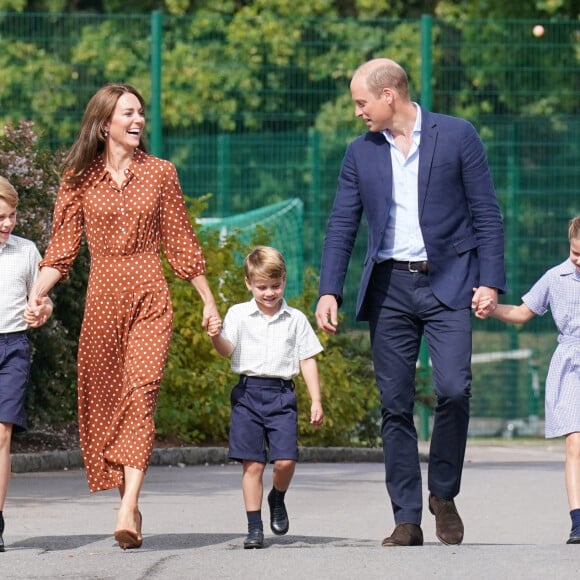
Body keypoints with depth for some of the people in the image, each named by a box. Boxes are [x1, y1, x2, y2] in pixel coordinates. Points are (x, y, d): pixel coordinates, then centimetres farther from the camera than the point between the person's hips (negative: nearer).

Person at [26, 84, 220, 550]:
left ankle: (128, 511, -24)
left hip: (149, 296, -2)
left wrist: (209, 301, 12)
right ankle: (130, 503, 15)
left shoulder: (160, 173, 6)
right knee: (101, 401, 3)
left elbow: (181, 243, 11)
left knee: (140, 393, -15)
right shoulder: (79, 178, 5)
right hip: (102, 297, 2)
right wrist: (35, 296, -11)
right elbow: (62, 248, 3)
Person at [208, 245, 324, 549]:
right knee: (252, 464, -3)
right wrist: (217, 337, -29)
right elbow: (227, 350, -6)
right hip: (248, 393, -1)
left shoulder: (296, 319, 8)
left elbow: (308, 361, 10)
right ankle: (254, 527, 4)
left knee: (286, 459, -11)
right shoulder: (239, 314, 5)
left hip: (281, 394, 1)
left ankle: (277, 499, 20)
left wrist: (316, 401, 6)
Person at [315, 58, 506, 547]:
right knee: (395, 405, 0)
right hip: (389, 287, 3)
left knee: (453, 388, -17)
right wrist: (329, 291, -1)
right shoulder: (360, 153, 9)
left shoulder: (457, 136, 1)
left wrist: (490, 281, -7)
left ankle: (444, 493, 4)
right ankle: (406, 519, 4)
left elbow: (487, 213, 1)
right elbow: (341, 228, 10)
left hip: (447, 284, -3)